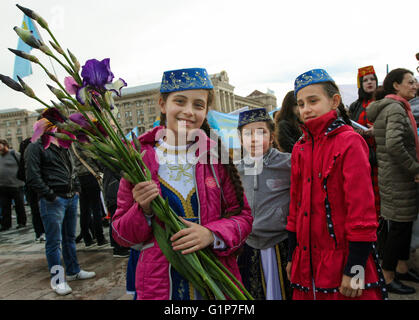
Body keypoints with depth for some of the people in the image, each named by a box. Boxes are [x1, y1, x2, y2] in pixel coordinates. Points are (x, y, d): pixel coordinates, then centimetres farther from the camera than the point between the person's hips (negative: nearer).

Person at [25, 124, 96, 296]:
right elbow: (33, 177, -14)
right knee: (54, 241, -1)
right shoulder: (36, 147, -6)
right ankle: (57, 279, 10)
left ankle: (73, 271, 29)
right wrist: (49, 195, -16)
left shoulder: (63, 147, 18)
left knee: (70, 238, 17)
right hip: (53, 201, -7)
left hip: (71, 198, 8)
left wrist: (76, 189, 13)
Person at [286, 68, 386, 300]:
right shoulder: (300, 148, 8)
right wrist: (292, 256, 13)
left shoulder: (349, 142, -10)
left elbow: (361, 207, -14)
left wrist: (354, 268, -15)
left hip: (342, 261, -5)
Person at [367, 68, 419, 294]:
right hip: (398, 179, -10)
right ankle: (387, 277, 12)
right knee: (399, 226, -1)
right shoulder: (396, 108, -17)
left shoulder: (397, 108, 16)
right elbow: (394, 145, -31)